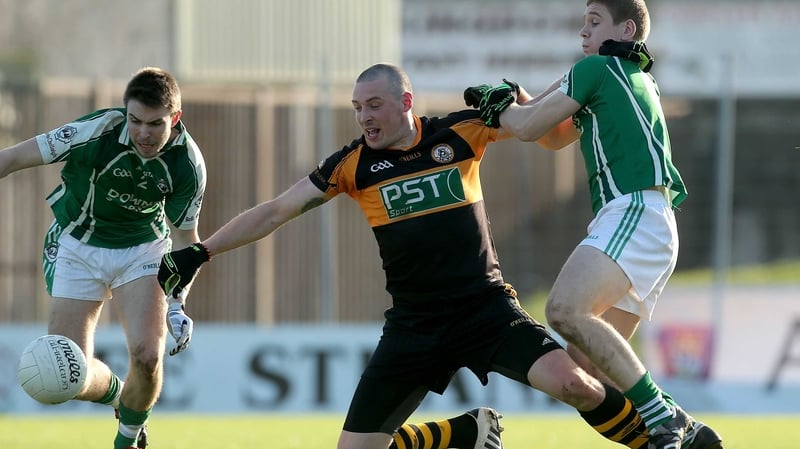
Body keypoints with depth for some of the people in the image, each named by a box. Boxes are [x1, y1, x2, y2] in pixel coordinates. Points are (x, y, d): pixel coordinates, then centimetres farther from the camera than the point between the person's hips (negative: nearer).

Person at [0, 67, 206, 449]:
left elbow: (186, 238, -5)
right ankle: (117, 394, 29)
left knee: (147, 355, -20)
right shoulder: (99, 130, -28)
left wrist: (177, 304, -16)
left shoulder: (188, 165, -19)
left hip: (144, 249, 1)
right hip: (77, 247, -1)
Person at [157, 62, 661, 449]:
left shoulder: (460, 133, -2)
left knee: (572, 383, -26)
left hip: (488, 308, -2)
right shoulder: (353, 164, -1)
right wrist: (198, 253, -2)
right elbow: (275, 211, 2)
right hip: (414, 327, 2)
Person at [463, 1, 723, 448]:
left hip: (635, 214, -10)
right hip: (649, 226, 10)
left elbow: (529, 128, 2)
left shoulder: (596, 68, 1)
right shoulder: (638, 79, 29)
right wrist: (513, 97, 22)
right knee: (585, 356, 8)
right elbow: (556, 137, 37)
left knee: (565, 310, -28)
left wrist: (496, 109, 22)